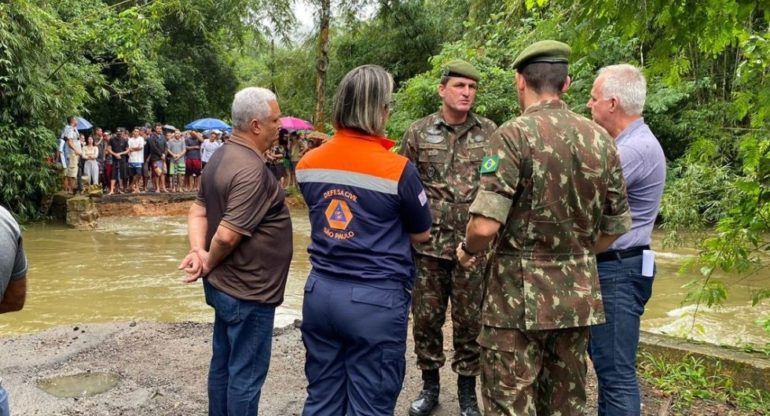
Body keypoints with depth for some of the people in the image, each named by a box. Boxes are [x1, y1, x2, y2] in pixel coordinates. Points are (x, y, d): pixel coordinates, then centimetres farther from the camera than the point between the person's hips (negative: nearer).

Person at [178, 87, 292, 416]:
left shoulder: (222, 157, 8)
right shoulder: (251, 169, -24)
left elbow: (199, 210, 8)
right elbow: (228, 234, -27)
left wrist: (198, 250, -7)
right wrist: (209, 264, -9)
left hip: (226, 285, 10)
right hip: (248, 291, -10)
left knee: (223, 364, 20)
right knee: (246, 374, 2)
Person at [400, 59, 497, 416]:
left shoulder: (490, 133, 2)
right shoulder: (418, 132, 1)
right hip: (427, 244, 1)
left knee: (470, 320, 8)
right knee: (426, 317, 10)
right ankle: (429, 384, 28)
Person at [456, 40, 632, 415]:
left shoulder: (514, 135, -13)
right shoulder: (601, 140, 4)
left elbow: (485, 225, -21)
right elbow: (617, 227, 10)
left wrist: (468, 250, 0)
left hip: (520, 292, -6)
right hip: (579, 295, 6)